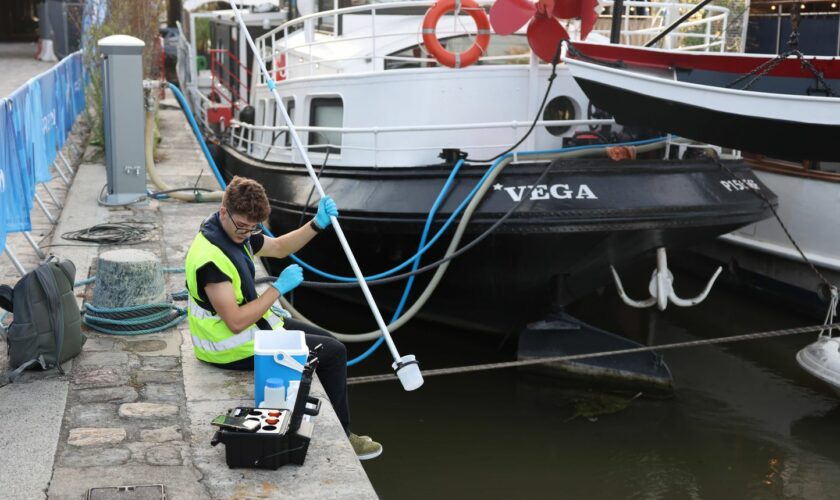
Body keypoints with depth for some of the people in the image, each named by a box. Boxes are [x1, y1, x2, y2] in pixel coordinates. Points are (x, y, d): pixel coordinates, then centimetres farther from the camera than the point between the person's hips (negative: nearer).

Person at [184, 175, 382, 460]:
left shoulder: (236, 230, -1)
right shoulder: (210, 258, -31)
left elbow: (279, 248, 15)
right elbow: (236, 322, -31)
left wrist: (318, 224, 1)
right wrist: (279, 288, -23)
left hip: (252, 321, 10)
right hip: (232, 347, -10)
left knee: (328, 342, 17)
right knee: (334, 352, -3)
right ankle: (339, 437, 14)